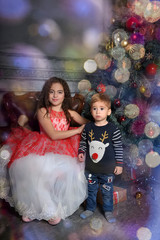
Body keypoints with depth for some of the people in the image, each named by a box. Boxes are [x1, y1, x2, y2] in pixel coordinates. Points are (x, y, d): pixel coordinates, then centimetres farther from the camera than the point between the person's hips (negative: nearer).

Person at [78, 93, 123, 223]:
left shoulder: (113, 129, -12)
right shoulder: (88, 127, -5)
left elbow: (119, 148, -6)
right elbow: (83, 142, 9)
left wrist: (119, 164, -5)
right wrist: (81, 152, -7)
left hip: (107, 169, -2)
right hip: (90, 168, 3)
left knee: (107, 191, 14)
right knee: (91, 190, 19)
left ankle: (108, 211, 37)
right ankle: (90, 208, 40)